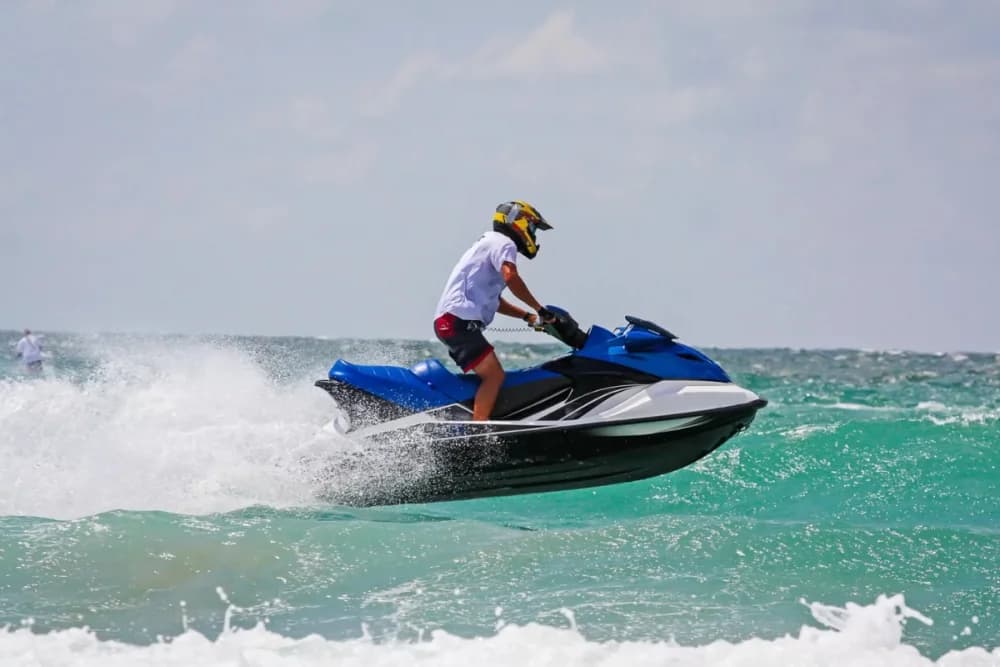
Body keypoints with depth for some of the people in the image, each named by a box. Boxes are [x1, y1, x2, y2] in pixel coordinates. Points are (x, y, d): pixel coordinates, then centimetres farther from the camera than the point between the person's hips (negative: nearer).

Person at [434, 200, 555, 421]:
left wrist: (528, 316, 25)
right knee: (495, 375, -17)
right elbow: (511, 278, -21)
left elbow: (494, 301, 34)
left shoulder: (488, 244, 30)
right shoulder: (503, 243, -1)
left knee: (493, 376, 14)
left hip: (448, 321, 11)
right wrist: (539, 309, -15)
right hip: (458, 320, -11)